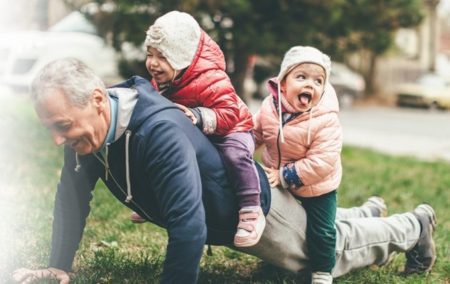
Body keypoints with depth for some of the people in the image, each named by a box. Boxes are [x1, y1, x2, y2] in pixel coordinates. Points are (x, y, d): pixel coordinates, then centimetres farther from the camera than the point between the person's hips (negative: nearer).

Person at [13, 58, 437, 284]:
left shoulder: (160, 131, -46)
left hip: (253, 207, -7)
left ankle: (415, 225, 42)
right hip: (222, 219, 7)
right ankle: (365, 213, 60)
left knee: (333, 249, 17)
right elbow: (74, 195, -6)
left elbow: (188, 226, -48)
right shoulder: (85, 128, -19)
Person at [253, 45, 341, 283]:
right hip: (278, 180, 5)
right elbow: (256, 132, 4)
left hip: (316, 186, -5)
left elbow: (321, 162, -34)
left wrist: (285, 176, -31)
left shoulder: (326, 121, -32)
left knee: (321, 230, 4)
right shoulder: (270, 106, -16)